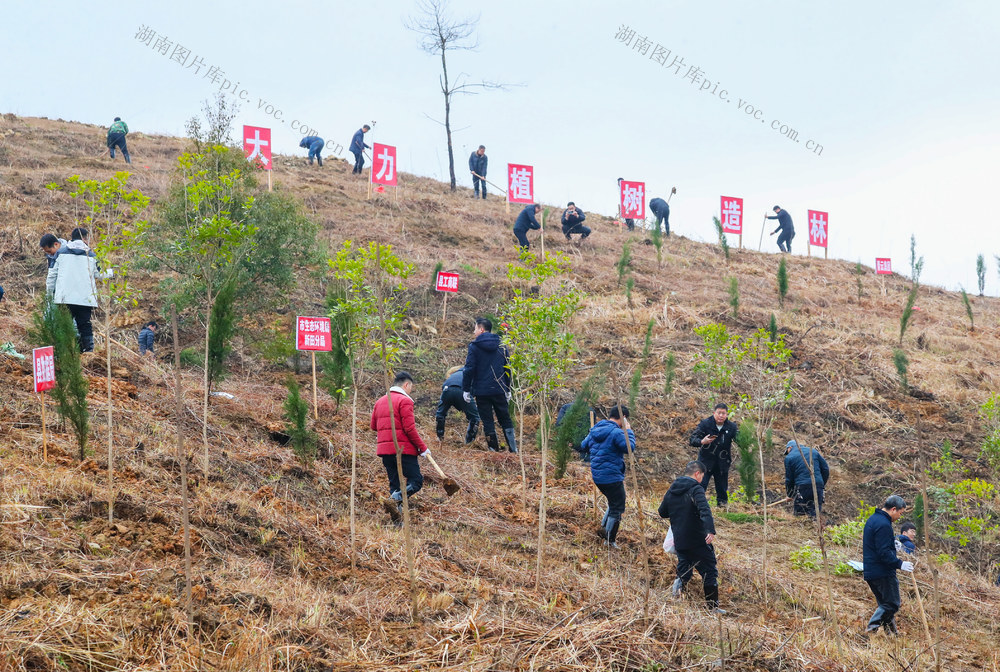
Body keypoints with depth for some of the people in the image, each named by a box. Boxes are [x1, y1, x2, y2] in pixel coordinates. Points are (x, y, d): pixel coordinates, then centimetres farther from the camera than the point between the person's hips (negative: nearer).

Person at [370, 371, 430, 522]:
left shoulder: (380, 401, 16)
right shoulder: (404, 401, -8)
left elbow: (374, 426, 21)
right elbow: (409, 428, -14)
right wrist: (423, 448, -7)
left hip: (384, 448, 7)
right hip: (403, 449, -7)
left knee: (394, 483, 10)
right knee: (416, 481, -3)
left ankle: (397, 519, 1)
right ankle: (394, 500, -26)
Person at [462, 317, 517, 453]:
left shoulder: (474, 346, -7)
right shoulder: (502, 346, 6)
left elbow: (469, 369, -10)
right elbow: (507, 369, 12)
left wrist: (466, 390, -3)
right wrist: (508, 390, 21)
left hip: (481, 391, -4)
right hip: (499, 390, 4)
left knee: (487, 420, 4)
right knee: (505, 419, 11)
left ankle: (494, 448, 4)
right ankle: (513, 449, 8)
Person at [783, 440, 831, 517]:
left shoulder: (789, 457, 4)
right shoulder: (813, 451, 16)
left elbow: (789, 479, 5)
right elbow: (825, 469, 15)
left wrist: (789, 495, 19)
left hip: (802, 487, -4)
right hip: (818, 486, 4)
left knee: (798, 511, 5)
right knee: (817, 510, 14)